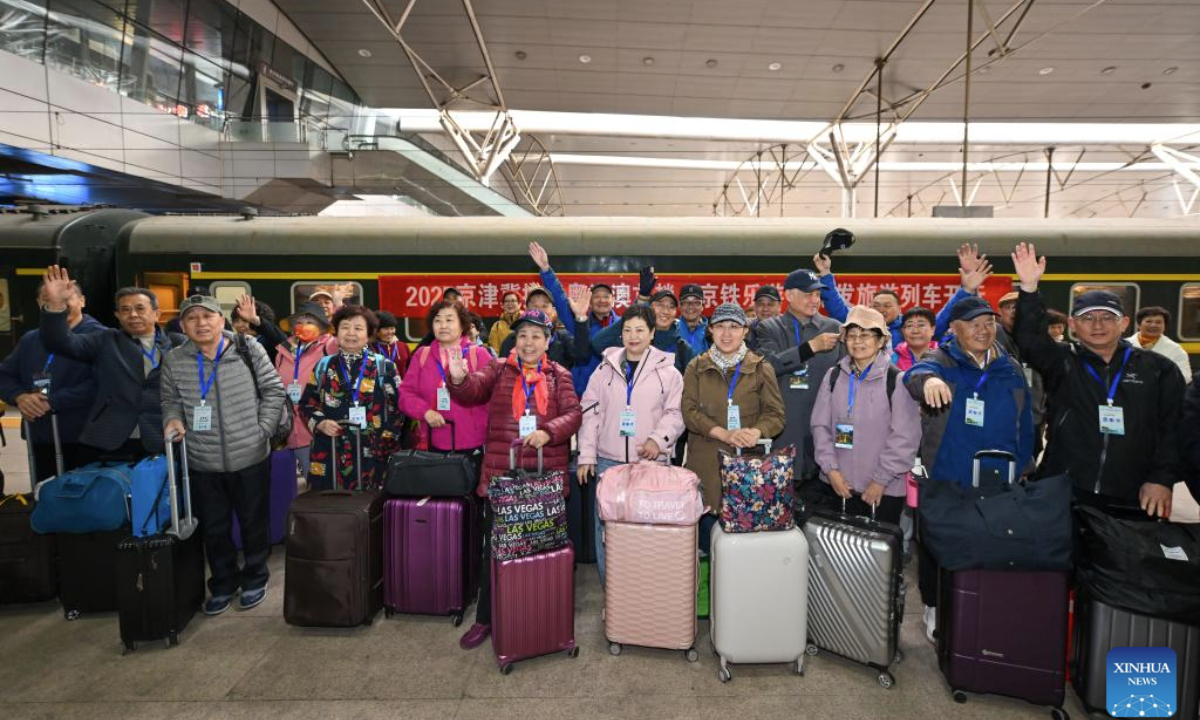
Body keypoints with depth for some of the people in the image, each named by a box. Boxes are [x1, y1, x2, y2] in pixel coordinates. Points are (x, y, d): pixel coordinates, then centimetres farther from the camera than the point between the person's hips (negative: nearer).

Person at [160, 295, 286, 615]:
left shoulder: (249, 350, -7)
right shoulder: (173, 361, 1)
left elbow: (274, 391, -1)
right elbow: (170, 400, 13)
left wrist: (262, 430, -6)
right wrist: (173, 418, -8)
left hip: (251, 458, -2)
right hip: (203, 463, 2)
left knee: (255, 522, 13)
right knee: (214, 528, 15)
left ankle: (255, 578, 34)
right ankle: (223, 583, 35)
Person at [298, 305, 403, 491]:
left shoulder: (384, 367, 3)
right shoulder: (323, 366, 10)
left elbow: (398, 408, 2)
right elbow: (306, 404, 14)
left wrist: (387, 445, -6)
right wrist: (320, 423, -5)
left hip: (372, 456, -2)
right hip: (329, 455, 2)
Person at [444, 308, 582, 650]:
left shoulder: (559, 375, 6)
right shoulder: (498, 369, 6)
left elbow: (573, 413, -4)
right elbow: (473, 391, -12)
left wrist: (549, 431, -23)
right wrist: (459, 379, -35)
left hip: (546, 474, 1)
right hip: (501, 472, 0)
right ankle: (485, 618, 23)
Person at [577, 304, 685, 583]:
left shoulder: (667, 372, 3)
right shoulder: (606, 369, 8)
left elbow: (676, 412, 3)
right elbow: (590, 412, 7)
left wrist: (659, 439, -13)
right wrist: (586, 455, 3)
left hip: (652, 462, -1)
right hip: (608, 460, 2)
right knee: (605, 525, 4)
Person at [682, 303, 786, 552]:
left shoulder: (761, 368, 7)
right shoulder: (696, 368, 9)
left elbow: (775, 413, 3)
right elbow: (689, 411, -1)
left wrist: (757, 432, -19)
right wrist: (724, 433, -17)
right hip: (706, 464, 1)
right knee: (707, 526, 2)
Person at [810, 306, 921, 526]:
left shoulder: (896, 380, -5)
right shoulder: (833, 376, 5)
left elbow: (906, 436, -8)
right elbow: (820, 425, 4)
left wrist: (881, 480, -8)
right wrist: (831, 469, -4)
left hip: (884, 491, -3)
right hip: (836, 485, 3)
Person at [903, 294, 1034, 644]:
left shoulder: (1011, 369, 9)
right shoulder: (942, 361, -4)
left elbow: (1025, 423, 13)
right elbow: (918, 372, -28)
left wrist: (1023, 468, 10)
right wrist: (929, 379, -52)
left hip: (998, 485, 3)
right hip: (944, 481, -3)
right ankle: (934, 609, 27)